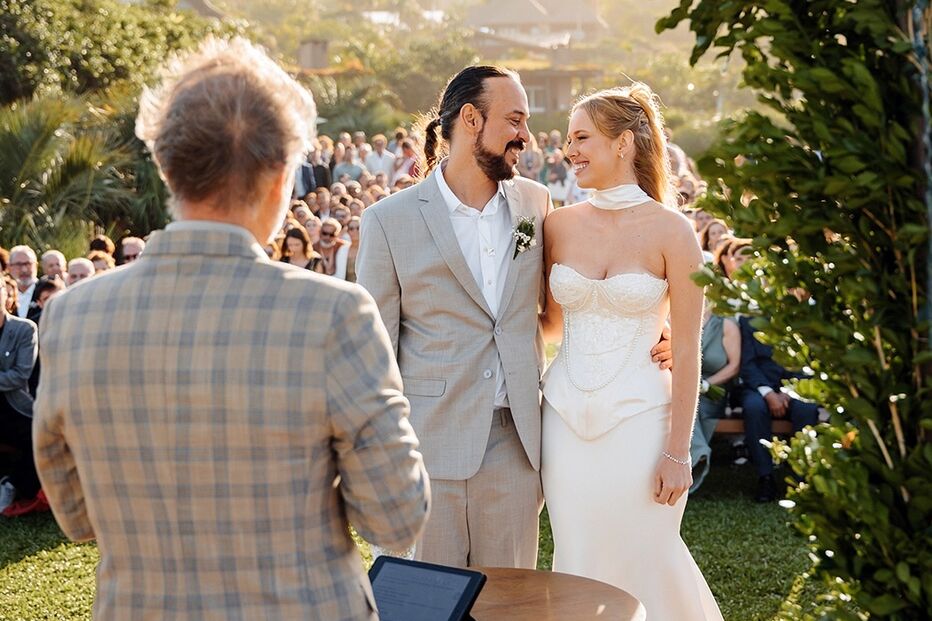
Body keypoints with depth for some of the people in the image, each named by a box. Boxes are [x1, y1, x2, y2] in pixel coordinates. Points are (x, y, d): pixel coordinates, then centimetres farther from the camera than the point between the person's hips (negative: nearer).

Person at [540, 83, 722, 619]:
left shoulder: (671, 231, -9)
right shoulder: (559, 225, 3)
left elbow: (687, 351, -8)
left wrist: (678, 452, -10)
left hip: (639, 418, -4)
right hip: (566, 415, 4)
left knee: (643, 564, 7)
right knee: (578, 566, 12)